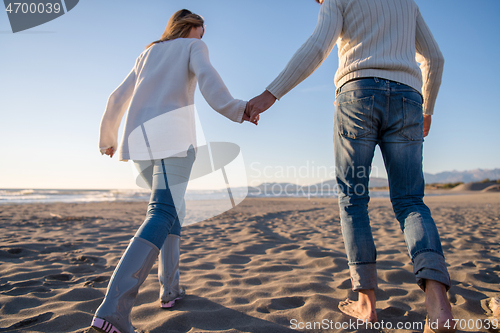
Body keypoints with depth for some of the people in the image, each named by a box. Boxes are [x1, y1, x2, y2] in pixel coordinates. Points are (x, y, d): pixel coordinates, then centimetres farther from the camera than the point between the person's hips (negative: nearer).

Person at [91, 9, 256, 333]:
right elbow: (206, 75, -9)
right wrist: (235, 109, -20)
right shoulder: (193, 47, 15)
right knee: (162, 215, -16)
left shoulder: (147, 55, 31)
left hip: (139, 141, 7)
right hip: (173, 136, -6)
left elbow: (118, 99, 28)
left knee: (170, 207, 19)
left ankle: (171, 288, 13)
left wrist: (108, 138, 38)